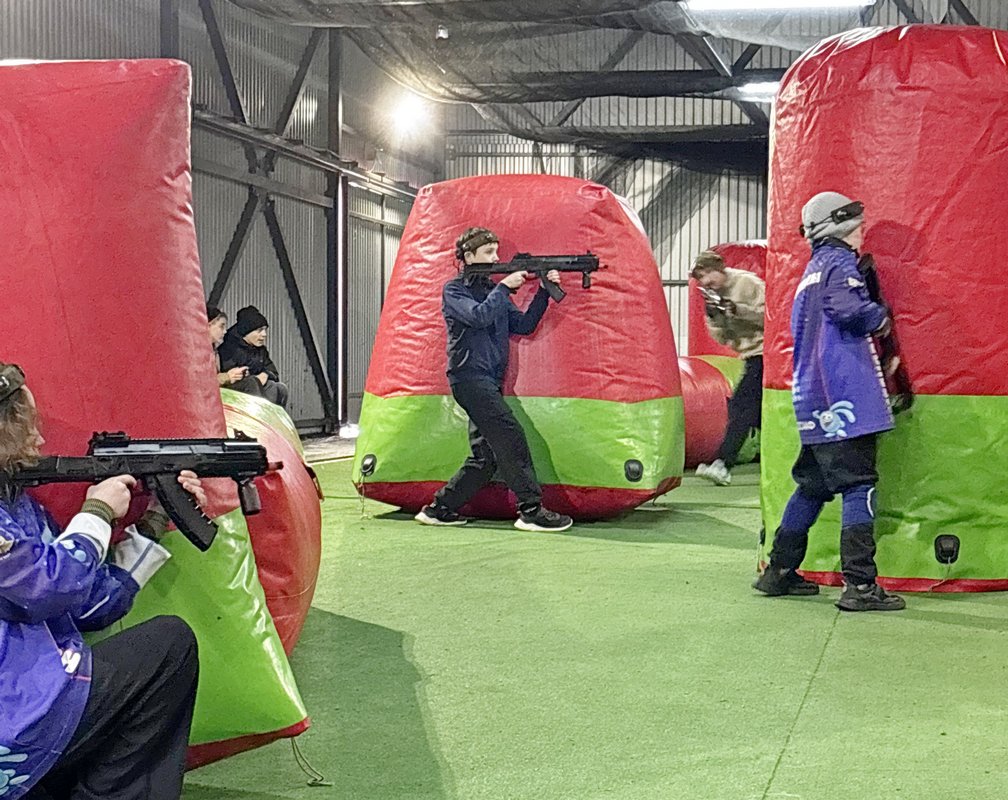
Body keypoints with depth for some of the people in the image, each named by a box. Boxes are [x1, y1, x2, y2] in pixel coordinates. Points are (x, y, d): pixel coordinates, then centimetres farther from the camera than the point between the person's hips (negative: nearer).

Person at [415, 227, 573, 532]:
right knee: (511, 437, -17)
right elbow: (478, 316, -18)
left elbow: (523, 325, 12)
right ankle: (531, 510, -16)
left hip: (489, 383, 8)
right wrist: (505, 287, -11)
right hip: (470, 377, -8)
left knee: (486, 456, 6)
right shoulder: (454, 290, 0)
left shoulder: (494, 290, 20)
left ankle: (439, 509, 14)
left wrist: (544, 292, 0)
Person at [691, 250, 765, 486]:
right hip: (751, 356, 9)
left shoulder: (746, 282, -10)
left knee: (740, 407, -16)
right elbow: (722, 337, 11)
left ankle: (723, 465, -21)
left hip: (763, 352, -9)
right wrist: (714, 316, -7)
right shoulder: (718, 295, 13)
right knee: (758, 412, 12)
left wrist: (735, 309, -23)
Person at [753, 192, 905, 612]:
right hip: (844, 394, -9)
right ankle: (860, 585, -11)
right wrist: (880, 317, -5)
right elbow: (848, 308, -24)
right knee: (859, 485, -9)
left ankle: (780, 572, 21)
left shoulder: (811, 271, 24)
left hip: (813, 400, 9)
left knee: (813, 485, 16)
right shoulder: (839, 263, -5)